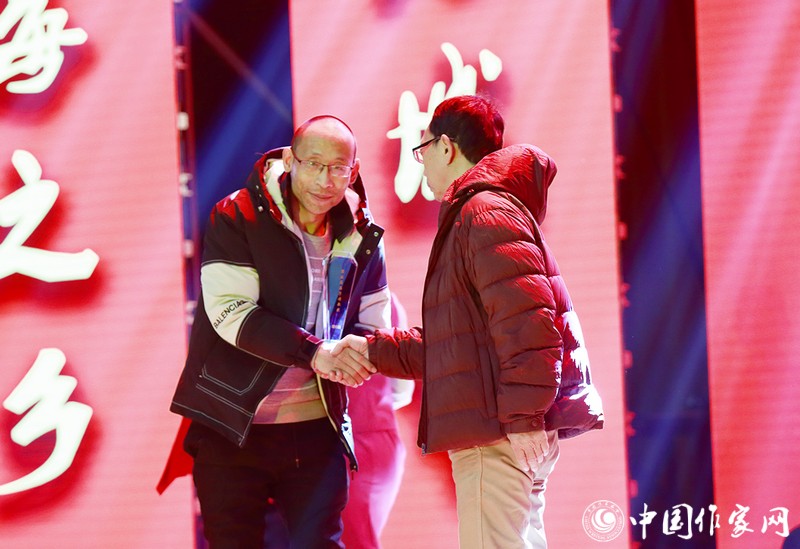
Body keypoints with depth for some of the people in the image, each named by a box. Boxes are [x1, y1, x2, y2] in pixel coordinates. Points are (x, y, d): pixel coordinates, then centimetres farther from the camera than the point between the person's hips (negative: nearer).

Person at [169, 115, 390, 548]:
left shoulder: (361, 238, 4)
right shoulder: (236, 218, -8)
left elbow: (373, 326, 10)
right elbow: (230, 312, -17)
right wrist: (314, 353, -27)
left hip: (317, 430, 3)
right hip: (232, 429, -2)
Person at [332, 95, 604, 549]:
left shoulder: (486, 211, -9)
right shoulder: (475, 212, 25)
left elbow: (525, 319, -21)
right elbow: (455, 342, 28)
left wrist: (521, 417, -24)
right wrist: (374, 350, 24)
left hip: (500, 433, -11)